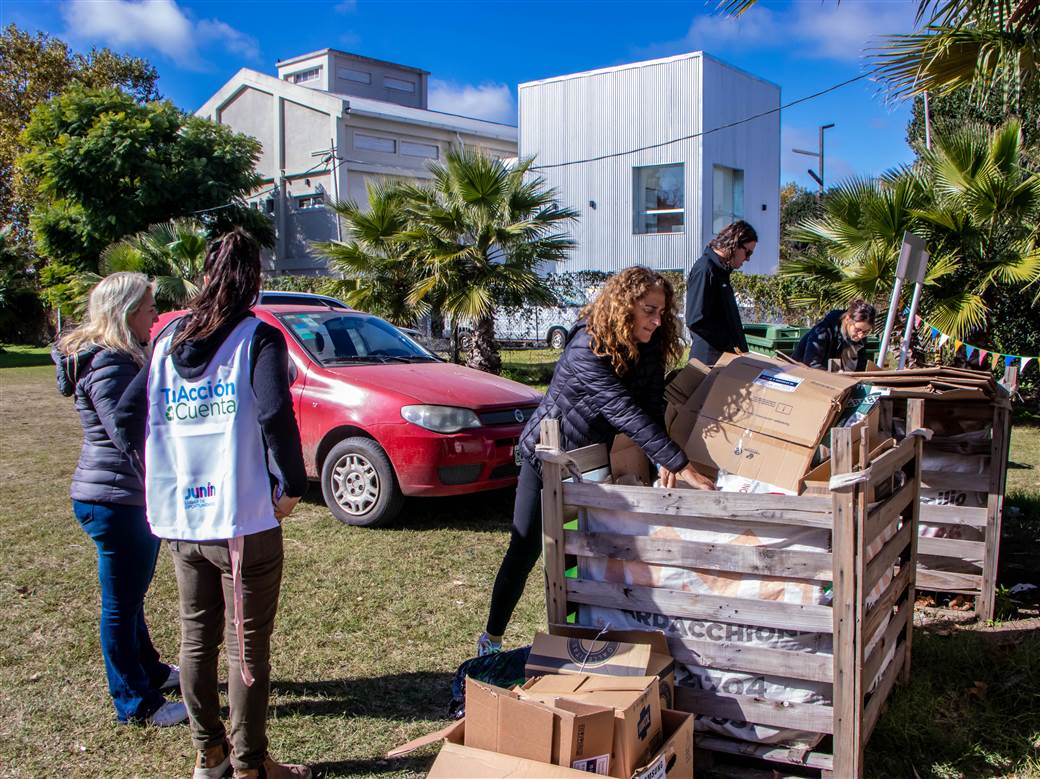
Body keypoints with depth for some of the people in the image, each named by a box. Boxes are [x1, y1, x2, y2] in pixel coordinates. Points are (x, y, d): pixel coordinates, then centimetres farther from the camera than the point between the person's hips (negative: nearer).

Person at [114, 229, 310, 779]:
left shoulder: (169, 340, 8)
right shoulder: (258, 338, -10)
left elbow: (129, 415, 9)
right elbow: (274, 417, -22)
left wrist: (163, 475, 15)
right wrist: (291, 486, -10)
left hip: (179, 518, 6)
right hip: (242, 518, -6)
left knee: (196, 638, 17)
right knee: (248, 645, 6)